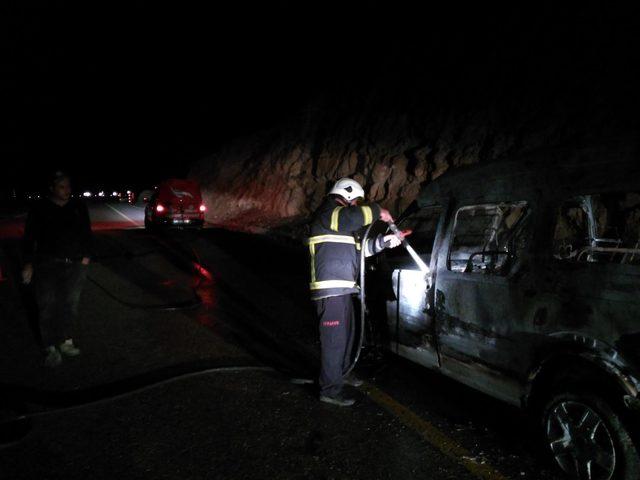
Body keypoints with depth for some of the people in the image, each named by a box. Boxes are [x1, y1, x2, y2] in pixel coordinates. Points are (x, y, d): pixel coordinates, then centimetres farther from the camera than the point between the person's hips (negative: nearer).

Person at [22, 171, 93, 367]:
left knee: (70, 305, 5)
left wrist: (86, 256, 9)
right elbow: (29, 237, 2)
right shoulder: (40, 209, 0)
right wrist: (28, 263, -2)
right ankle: (51, 347, 0)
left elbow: (86, 233, 15)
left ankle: (66, 342, 15)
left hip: (75, 265, 3)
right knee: (47, 306, -5)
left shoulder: (78, 207, 7)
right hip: (47, 265, -2)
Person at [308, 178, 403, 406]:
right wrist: (377, 211, -15)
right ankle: (330, 391, 2)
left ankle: (341, 373, 41)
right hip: (330, 291, -11)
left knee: (346, 334, 23)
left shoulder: (339, 220, 24)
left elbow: (359, 247, 24)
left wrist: (382, 241, 11)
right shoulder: (327, 213, -11)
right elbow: (353, 217, -31)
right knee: (334, 340, -6)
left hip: (342, 290, 11)